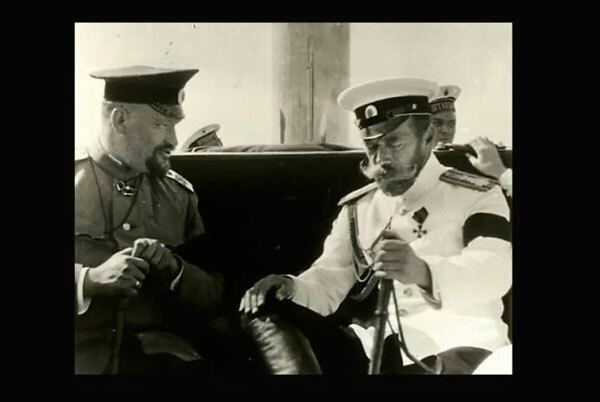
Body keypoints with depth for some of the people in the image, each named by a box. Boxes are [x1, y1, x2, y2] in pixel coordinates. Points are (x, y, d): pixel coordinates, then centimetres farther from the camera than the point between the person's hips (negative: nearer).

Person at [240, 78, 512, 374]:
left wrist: (423, 273, -37)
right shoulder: (357, 207, 16)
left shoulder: (477, 196, 2)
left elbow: (494, 270, -17)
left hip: (460, 345, -2)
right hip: (379, 347, 3)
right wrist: (291, 289, -17)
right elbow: (330, 280, 8)